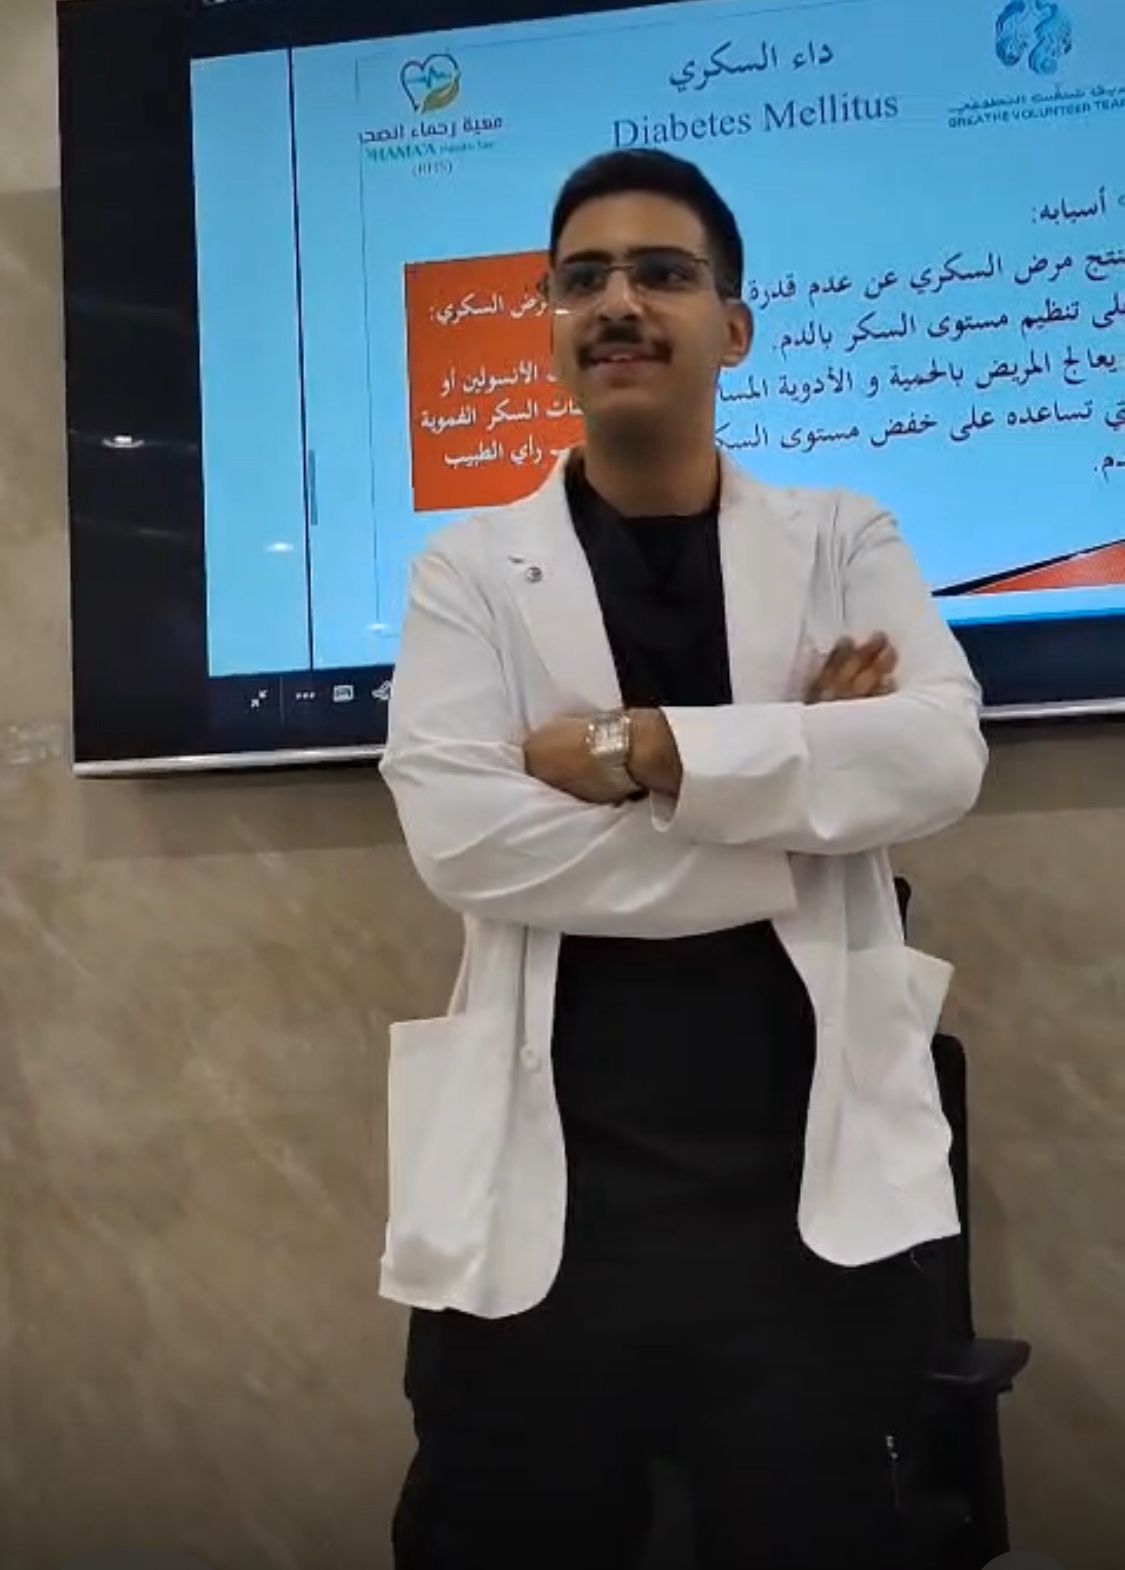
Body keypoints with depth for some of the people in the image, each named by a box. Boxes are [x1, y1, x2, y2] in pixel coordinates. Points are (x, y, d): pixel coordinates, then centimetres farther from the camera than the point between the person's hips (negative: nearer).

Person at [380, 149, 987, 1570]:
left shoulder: (843, 545, 8)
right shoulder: (471, 574, 5)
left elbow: (940, 758, -10)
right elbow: (459, 835, -12)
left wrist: (643, 750, -15)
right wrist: (795, 770, -12)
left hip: (810, 1188, 1)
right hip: (546, 1198, 0)